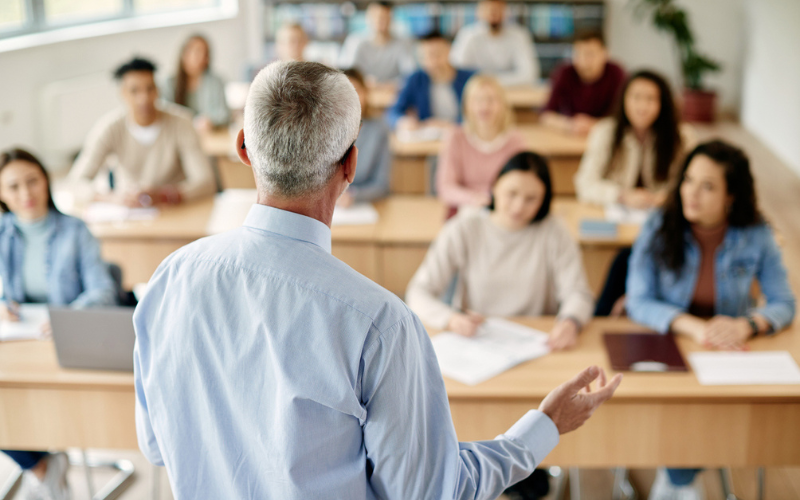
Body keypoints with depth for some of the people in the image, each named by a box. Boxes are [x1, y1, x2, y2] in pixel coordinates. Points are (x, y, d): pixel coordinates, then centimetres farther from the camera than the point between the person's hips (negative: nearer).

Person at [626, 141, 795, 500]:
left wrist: (747, 325, -25)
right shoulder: (659, 228, -8)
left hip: (730, 354, 1)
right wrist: (694, 327, -29)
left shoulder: (756, 236, -4)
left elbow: (784, 304, -3)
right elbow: (638, 303, -12)